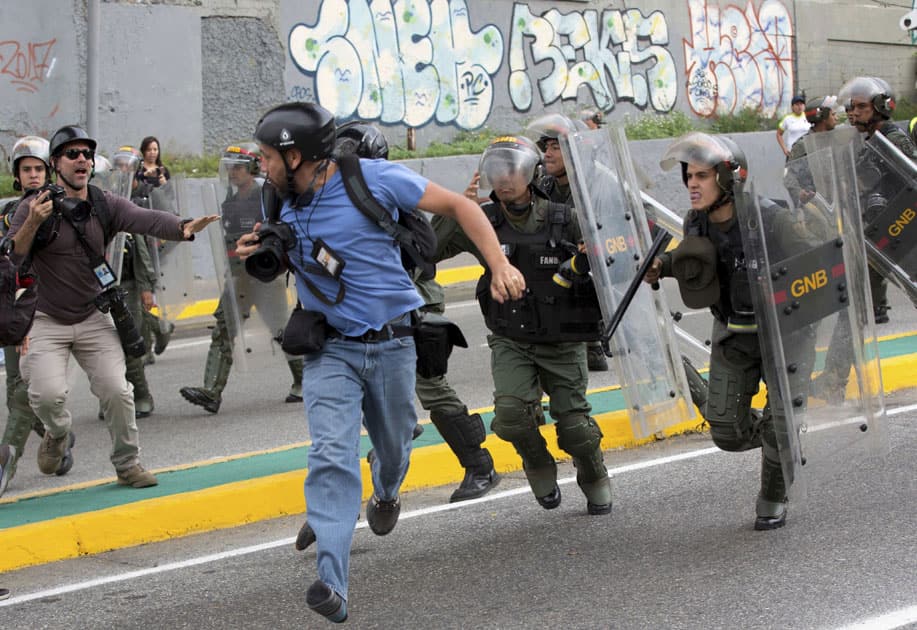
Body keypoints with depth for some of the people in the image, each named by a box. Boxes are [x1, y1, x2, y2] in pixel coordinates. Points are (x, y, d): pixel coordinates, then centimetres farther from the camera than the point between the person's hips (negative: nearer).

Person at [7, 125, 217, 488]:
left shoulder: (106, 206, -2)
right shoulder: (34, 207, -9)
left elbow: (147, 220, -19)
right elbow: (11, 259, -15)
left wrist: (183, 227, -39)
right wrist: (32, 224, -33)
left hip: (94, 320, 3)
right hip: (46, 321, -3)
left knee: (117, 392, -4)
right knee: (48, 393, -18)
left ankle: (127, 464, 15)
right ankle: (57, 433, 17)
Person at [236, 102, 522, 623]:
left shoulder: (375, 179, -14)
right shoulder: (285, 205, 2)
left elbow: (458, 206, -8)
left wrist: (500, 265, -18)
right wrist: (260, 251, -3)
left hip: (391, 343, -2)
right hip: (330, 349, 2)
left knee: (395, 447, 18)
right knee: (332, 457, -16)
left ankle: (386, 493, 56)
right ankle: (333, 584, -22)